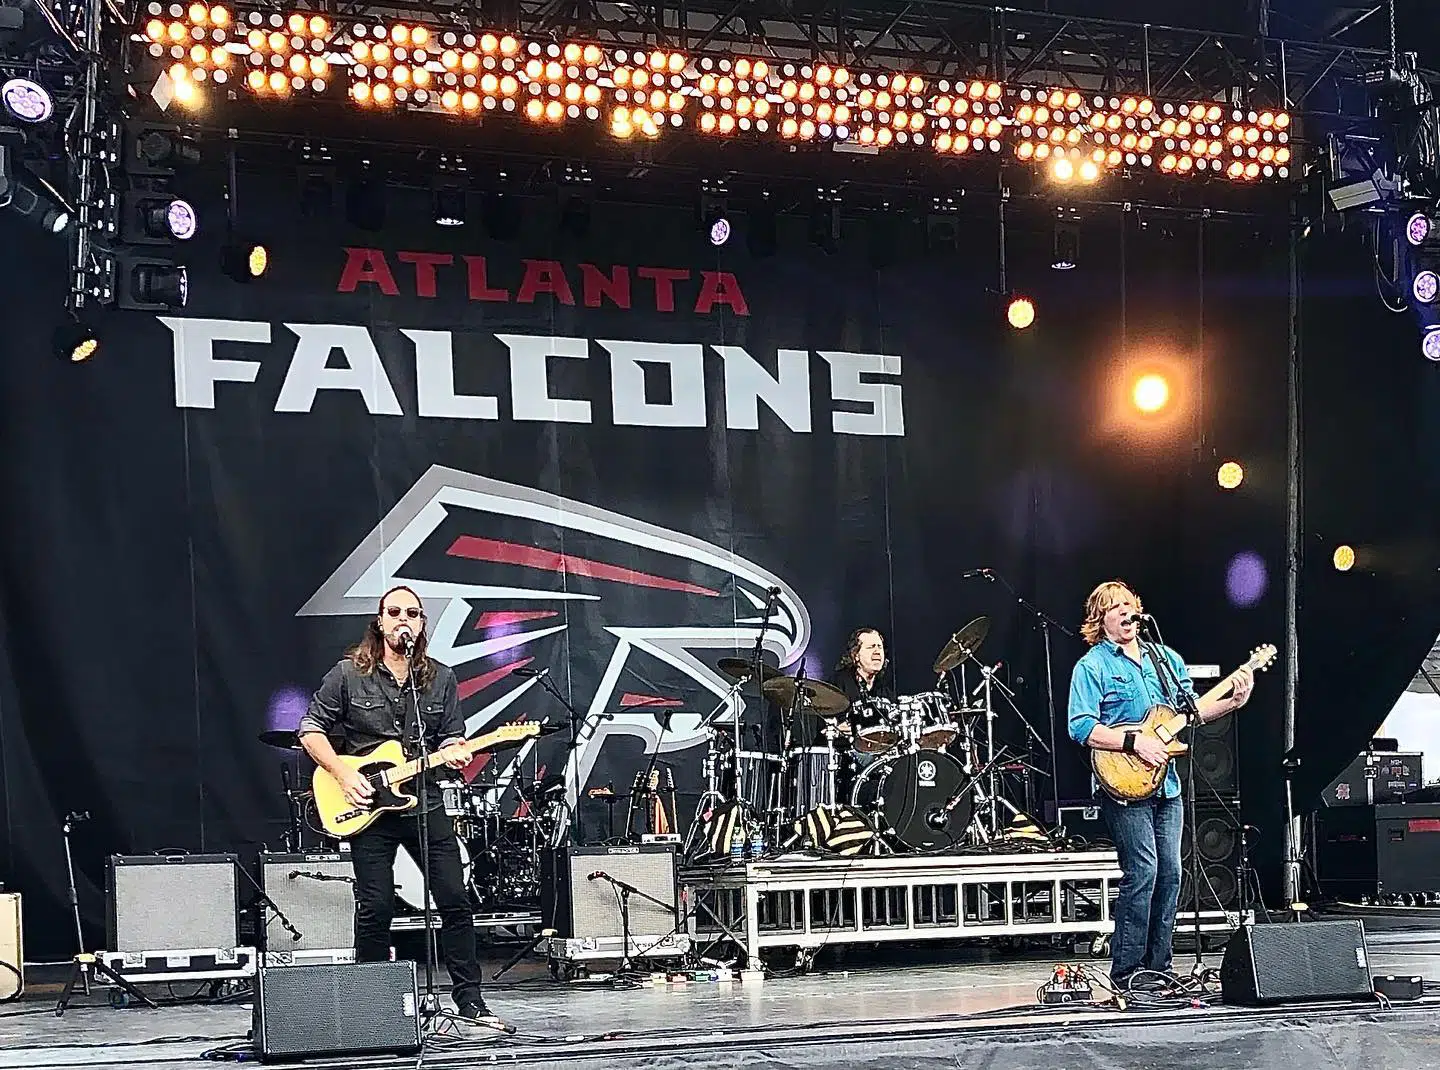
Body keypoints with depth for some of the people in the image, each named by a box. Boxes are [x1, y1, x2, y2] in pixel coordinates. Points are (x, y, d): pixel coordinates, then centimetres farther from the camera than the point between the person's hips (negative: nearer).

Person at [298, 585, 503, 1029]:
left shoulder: (440, 678, 8)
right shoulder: (348, 674, -1)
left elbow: (452, 735, 14)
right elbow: (310, 731, 1)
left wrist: (455, 754, -10)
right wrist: (344, 776, -10)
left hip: (425, 804, 3)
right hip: (367, 808, -3)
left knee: (455, 901, 0)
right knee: (375, 910, -1)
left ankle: (469, 999, 8)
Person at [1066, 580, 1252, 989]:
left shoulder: (1167, 659, 17)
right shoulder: (1092, 666, -4)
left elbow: (1191, 708, 21)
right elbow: (1081, 728, -13)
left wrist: (1233, 700, 5)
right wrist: (1134, 742, -20)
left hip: (1166, 784, 7)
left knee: (1170, 874, 6)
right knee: (1142, 872, -12)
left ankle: (1158, 967, 15)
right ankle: (1126, 972, -6)